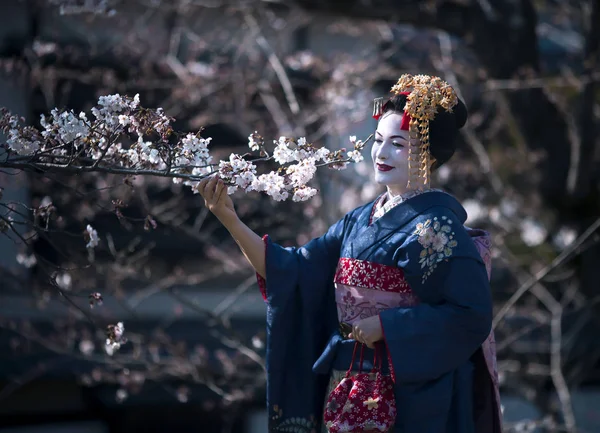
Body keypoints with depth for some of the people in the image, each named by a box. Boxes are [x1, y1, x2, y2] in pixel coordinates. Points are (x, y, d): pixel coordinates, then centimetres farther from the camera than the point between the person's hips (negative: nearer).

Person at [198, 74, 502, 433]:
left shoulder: (438, 227, -13)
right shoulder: (361, 220, 9)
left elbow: (472, 315, -19)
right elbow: (295, 270, 2)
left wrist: (385, 326, -18)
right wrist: (231, 221, -7)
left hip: (408, 403, -7)